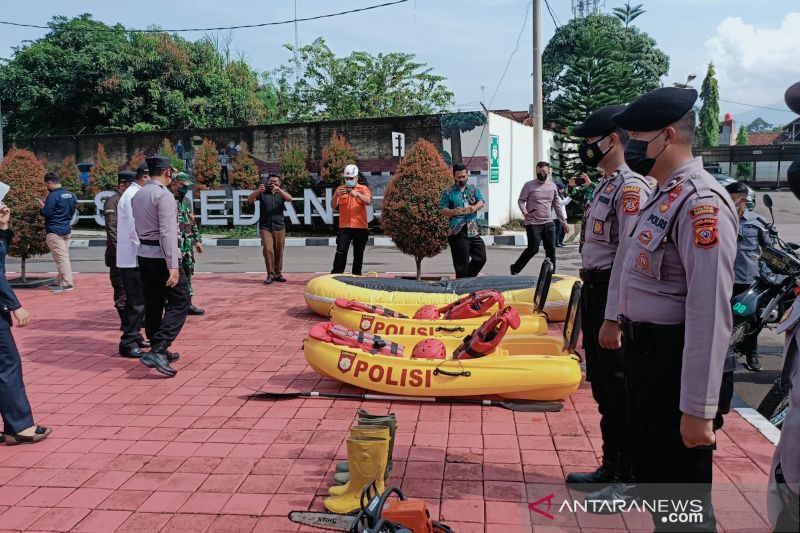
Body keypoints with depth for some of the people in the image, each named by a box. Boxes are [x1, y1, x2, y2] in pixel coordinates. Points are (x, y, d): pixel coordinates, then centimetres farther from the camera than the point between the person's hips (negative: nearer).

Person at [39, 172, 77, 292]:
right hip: (66, 230, 8)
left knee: (61, 258, -6)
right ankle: (59, 282, 20)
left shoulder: (53, 196, -16)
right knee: (64, 257, 12)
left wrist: (42, 206, 3)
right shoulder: (70, 195, 9)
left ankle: (67, 283, -6)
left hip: (54, 231, -8)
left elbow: (46, 213, -16)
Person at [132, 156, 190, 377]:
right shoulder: (164, 196, -14)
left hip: (143, 254, 8)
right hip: (161, 256, -8)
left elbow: (138, 226, 14)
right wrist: (173, 266, -24)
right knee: (179, 303, -3)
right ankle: (158, 349, -15)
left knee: (153, 304, 14)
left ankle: (159, 351, 22)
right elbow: (168, 232, -21)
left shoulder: (137, 195, 12)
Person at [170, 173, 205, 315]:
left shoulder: (187, 201, 15)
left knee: (187, 275, 13)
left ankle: (187, 303, 22)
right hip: (174, 246, -8)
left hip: (187, 246, 8)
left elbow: (193, 223, 21)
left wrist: (197, 240, 17)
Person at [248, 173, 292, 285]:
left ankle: (278, 274, 17)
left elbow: (289, 199, -11)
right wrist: (258, 190, -25)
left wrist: (279, 190, -28)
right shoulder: (262, 193, 7)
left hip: (279, 226, 2)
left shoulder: (281, 193, 10)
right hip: (265, 226, -2)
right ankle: (270, 275, -8)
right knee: (268, 250, -14)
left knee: (279, 251, 5)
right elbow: (250, 200, -7)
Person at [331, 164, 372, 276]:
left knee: (358, 254, 7)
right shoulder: (340, 189, 10)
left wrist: (357, 194, -27)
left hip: (360, 226, 0)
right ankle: (336, 275, -6)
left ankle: (356, 275, 16)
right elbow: (334, 206, 1)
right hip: (344, 227, 0)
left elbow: (368, 201, -11)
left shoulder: (363, 189, 7)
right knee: (341, 251, -9)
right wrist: (336, 196, -18)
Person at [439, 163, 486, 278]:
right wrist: (453, 211, -21)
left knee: (481, 258, 6)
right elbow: (442, 210, -1)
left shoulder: (474, 189, 14)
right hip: (458, 233, -4)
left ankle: (468, 279, 24)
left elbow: (481, 202, 1)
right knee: (462, 264, -3)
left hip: (474, 231, 5)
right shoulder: (448, 192, 2)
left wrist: (475, 207, -22)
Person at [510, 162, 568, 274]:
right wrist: (524, 212, -25)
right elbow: (521, 200, -4)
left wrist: (564, 222, 16)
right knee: (533, 249, -9)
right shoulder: (529, 185, -3)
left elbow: (557, 205, 17)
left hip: (548, 223, 5)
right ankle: (515, 268, 9)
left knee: (551, 250, 4)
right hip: (533, 224, -5)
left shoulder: (552, 186, 11)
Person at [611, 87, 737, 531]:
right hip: (643, 352, 9)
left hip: (672, 360, -9)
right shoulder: (662, 196, 9)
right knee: (651, 478, 25)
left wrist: (698, 409, -25)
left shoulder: (701, 203, -21)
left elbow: (710, 314, -26)